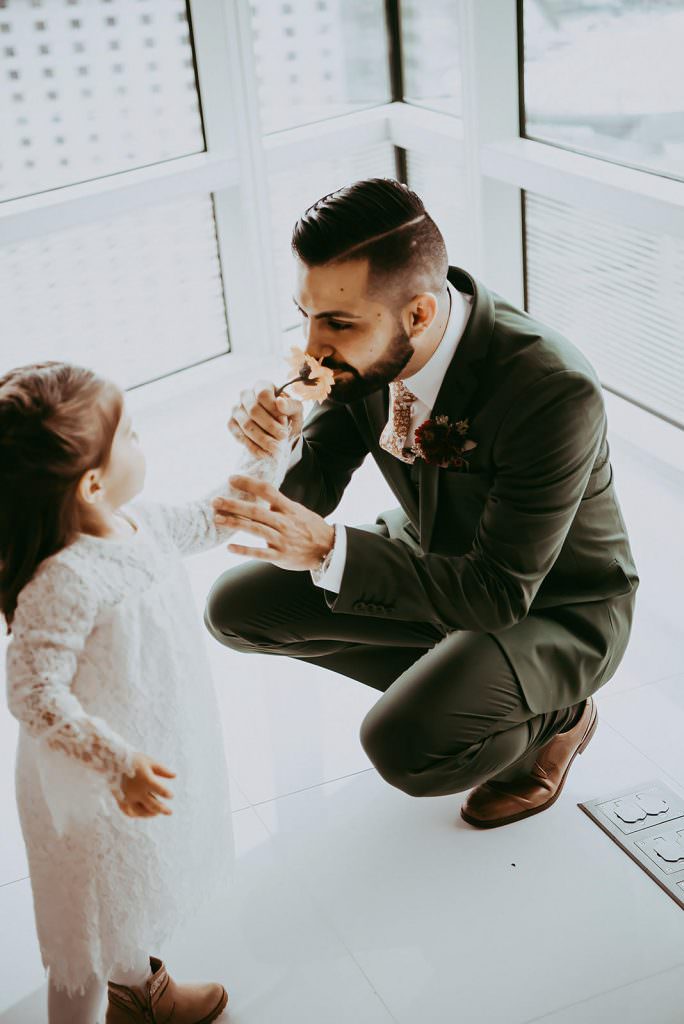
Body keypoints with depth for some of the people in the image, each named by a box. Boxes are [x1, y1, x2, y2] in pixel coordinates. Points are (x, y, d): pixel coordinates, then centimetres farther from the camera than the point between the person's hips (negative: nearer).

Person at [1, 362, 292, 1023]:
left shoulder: (138, 525, -6)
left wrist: (271, 452, 9)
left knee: (136, 890, 31)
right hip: (95, 788, -9)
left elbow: (212, 520, 12)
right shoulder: (64, 583, -34)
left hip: (153, 755, 9)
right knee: (95, 928, 12)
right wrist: (116, 764, -36)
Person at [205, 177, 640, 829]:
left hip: (551, 604, -6)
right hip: (434, 554, 7)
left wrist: (328, 550, -40)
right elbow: (313, 489, -7)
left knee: (405, 743, -30)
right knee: (237, 608, -1)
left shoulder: (554, 393, -37)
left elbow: (501, 592, -32)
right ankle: (449, 685, 11)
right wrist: (273, 446, -31)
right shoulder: (367, 342, -17)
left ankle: (556, 716, 4)